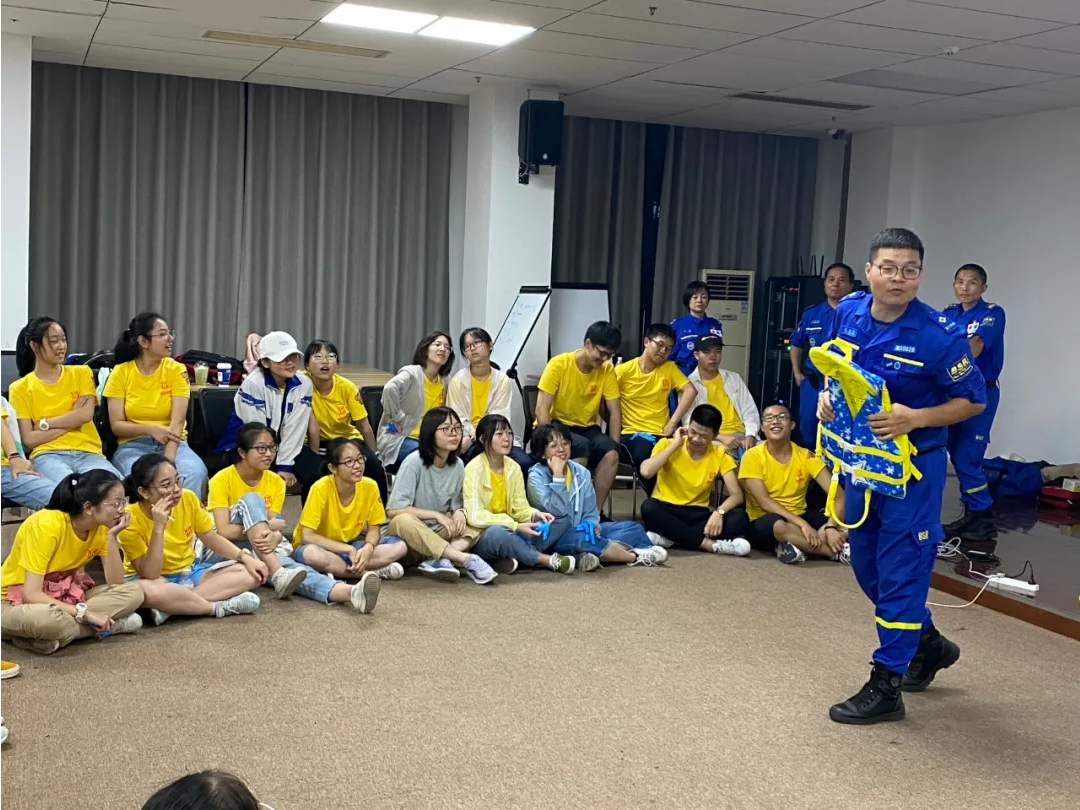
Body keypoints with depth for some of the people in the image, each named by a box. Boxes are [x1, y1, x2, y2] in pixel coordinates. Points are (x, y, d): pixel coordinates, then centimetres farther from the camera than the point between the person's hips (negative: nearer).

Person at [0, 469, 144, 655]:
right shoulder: (46, 525, -26)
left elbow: (116, 583, -10)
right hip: (16, 602, -8)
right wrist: (85, 613, -32)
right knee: (46, 617, -44)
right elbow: (31, 595, -30)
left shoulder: (101, 528, -6)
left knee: (133, 593, -15)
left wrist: (112, 537, -19)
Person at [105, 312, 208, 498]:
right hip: (133, 445, 0)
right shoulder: (121, 373, 0)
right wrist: (150, 429, -20)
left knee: (196, 472, -32)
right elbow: (116, 425, -2)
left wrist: (168, 460, -26)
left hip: (172, 443, 1)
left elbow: (177, 422, -11)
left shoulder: (176, 370, -1)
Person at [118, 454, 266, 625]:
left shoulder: (188, 498, -11)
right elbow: (149, 574, -28)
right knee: (147, 590, -42)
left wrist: (246, 557, -10)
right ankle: (221, 607, -25)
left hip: (189, 572, 6)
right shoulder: (131, 520, -22)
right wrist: (158, 528, -36)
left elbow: (212, 538, 4)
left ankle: (171, 606, -25)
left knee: (249, 573, -13)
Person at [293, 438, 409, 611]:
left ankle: (338, 571, -23)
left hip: (350, 546, 4)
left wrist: (368, 548, -25)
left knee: (399, 546, -16)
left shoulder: (369, 486, -13)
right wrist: (348, 550, -29)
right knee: (311, 554, -40)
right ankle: (377, 572, -27)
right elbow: (306, 536, -25)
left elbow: (374, 528, -2)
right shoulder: (321, 488, -24)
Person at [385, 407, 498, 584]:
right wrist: (436, 515, -20)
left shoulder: (458, 464, 0)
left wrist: (459, 513, -14)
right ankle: (467, 560, -39)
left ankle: (439, 560, -36)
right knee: (404, 521, -39)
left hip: (438, 534, 5)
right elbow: (393, 510, -20)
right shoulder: (414, 462, -17)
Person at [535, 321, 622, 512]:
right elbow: (542, 410, -18)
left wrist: (614, 448, -15)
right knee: (582, 446, -35)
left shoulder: (607, 370, -4)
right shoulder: (559, 364, -16)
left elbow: (615, 412, -3)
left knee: (610, 452, -27)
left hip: (587, 428, 4)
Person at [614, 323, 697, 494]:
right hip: (633, 433, -2)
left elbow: (690, 391, -1)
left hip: (661, 434, 2)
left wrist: (673, 423, -10)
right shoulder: (623, 370, -1)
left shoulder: (670, 368, 9)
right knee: (643, 454, -36)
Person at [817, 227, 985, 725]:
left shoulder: (939, 335, -21)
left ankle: (885, 686, 12)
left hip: (913, 464, -6)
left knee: (900, 570, 0)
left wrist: (915, 418, -26)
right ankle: (928, 643, 40)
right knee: (866, 564, 18)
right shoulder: (848, 312, -5)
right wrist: (828, 394, -7)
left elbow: (972, 401, -12)